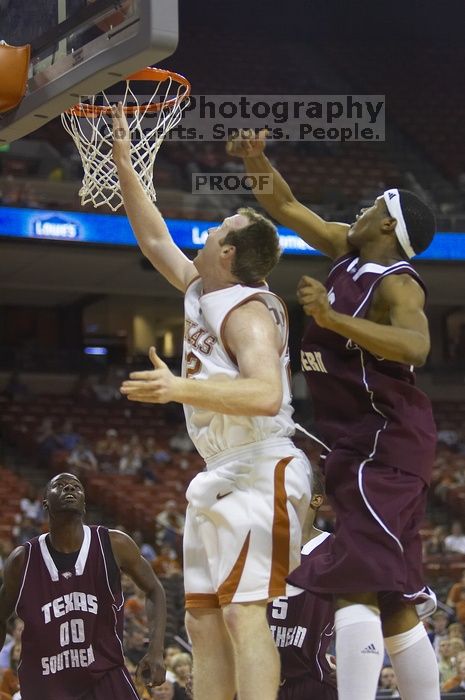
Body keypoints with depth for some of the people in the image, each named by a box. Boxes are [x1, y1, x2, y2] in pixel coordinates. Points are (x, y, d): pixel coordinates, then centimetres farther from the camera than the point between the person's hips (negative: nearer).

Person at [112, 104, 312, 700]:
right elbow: (155, 239, 27)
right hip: (220, 475, 10)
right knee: (204, 618, 7)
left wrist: (178, 388, -38)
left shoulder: (248, 310, -15)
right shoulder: (201, 293, 12)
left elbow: (266, 395, -30)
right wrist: (123, 165, 22)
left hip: (261, 472, -10)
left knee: (242, 612, -19)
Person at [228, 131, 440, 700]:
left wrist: (333, 318, -37)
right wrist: (256, 159, 5)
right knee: (391, 602, 12)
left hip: (385, 446, -10)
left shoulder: (397, 284, -14)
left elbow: (415, 346, -34)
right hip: (359, 445, 10)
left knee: (357, 587, -21)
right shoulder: (349, 252, 12)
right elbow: (285, 208, 19)